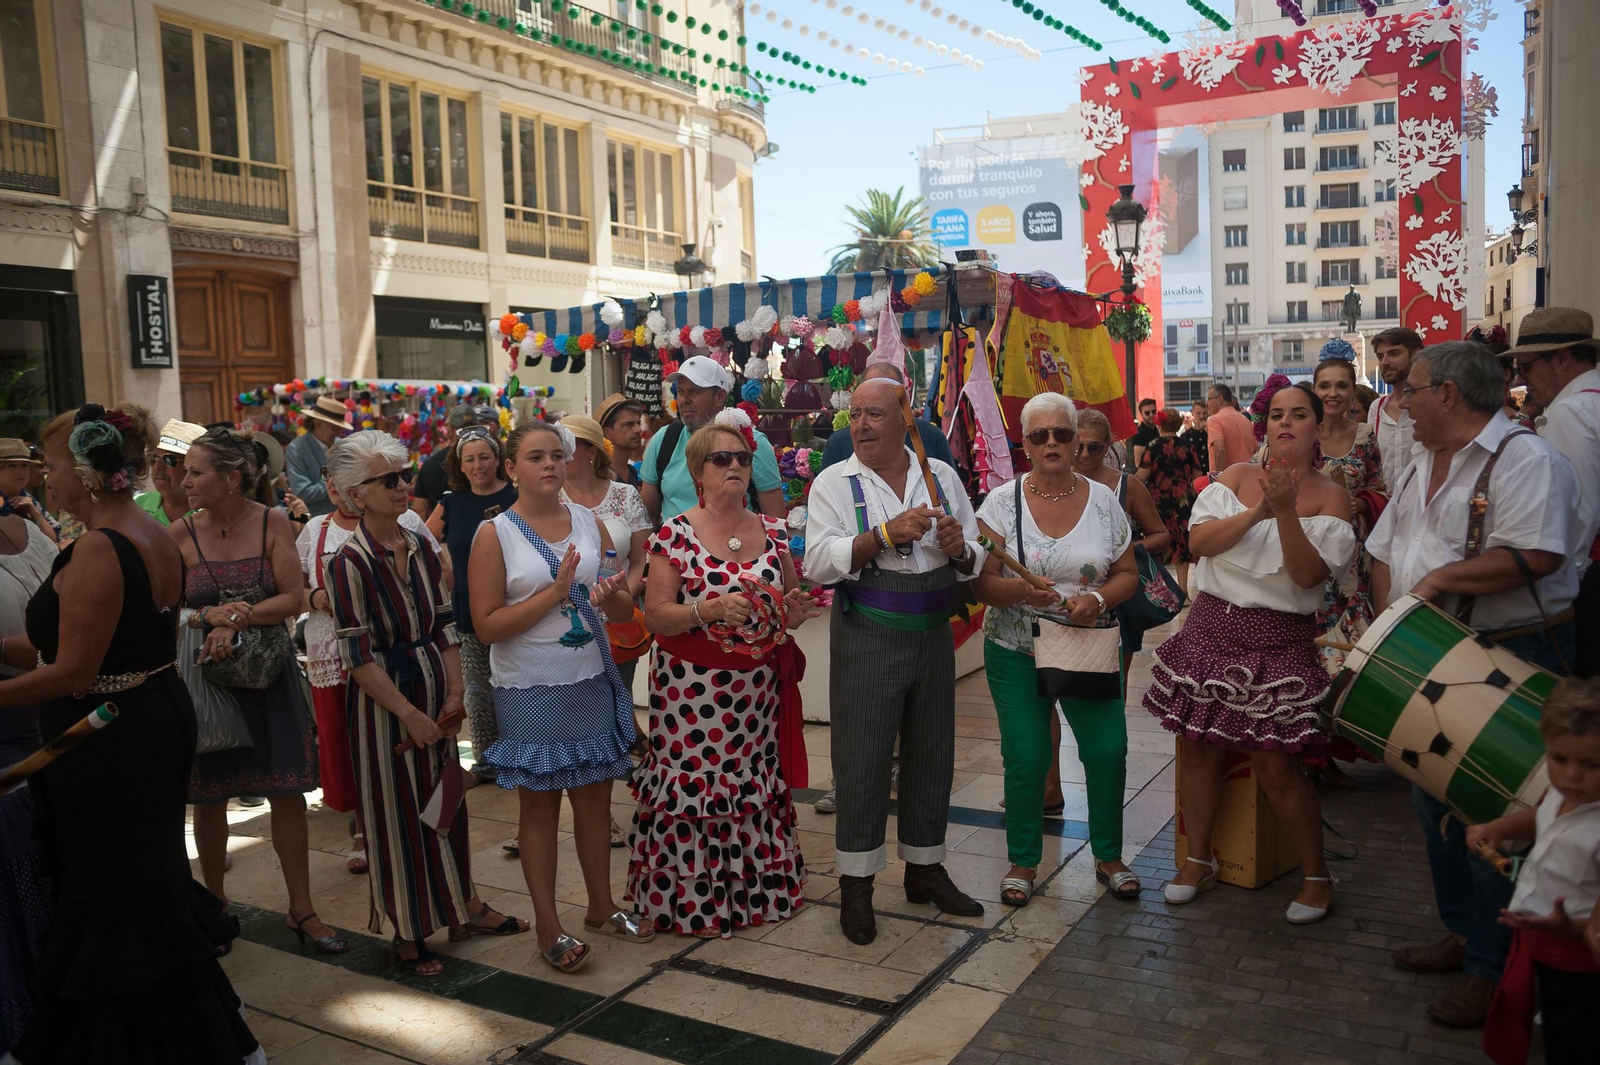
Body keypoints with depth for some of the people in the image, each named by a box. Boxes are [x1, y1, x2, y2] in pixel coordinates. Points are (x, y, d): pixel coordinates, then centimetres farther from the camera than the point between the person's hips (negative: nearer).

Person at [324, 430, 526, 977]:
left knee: (447, 799, 14)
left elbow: (445, 626, 8)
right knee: (397, 809, 5)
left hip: (434, 691, 6)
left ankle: (463, 906, 30)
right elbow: (358, 655, -16)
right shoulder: (350, 562, -15)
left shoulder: (420, 548, 4)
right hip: (384, 700, -6)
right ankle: (407, 931, 20)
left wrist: (454, 694, -2)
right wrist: (409, 713, -16)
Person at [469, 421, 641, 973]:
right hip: (530, 692, -4)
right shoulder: (495, 534, -7)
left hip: (592, 682, 4)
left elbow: (625, 608, 11)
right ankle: (548, 928, 19)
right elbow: (487, 625, -12)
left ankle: (602, 907, 30)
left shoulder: (588, 521, 6)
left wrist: (610, 595, -13)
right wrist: (555, 593, -19)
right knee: (539, 805, 7)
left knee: (595, 798, 13)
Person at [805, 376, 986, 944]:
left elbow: (973, 561, 11)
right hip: (867, 637, -4)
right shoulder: (835, 483, -1)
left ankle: (924, 867, 31)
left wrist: (959, 547, -11)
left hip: (933, 636, 4)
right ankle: (855, 883, 15)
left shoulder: (941, 476, 9)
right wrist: (886, 535, -22)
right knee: (862, 759, 0)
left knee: (931, 754, 13)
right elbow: (819, 562, -14)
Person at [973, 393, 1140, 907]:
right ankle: (1023, 861, 20)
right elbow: (981, 582, -7)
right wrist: (1020, 590, -27)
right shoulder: (1002, 502, -3)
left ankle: (1109, 855, 23)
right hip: (1016, 651, -1)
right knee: (1026, 757, -2)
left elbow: (1127, 574, 7)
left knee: (1108, 750, -1)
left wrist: (1099, 599, -14)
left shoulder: (1103, 500, 3)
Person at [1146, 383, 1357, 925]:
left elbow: (1308, 574, -13)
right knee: (1197, 748, 8)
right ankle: (1199, 858, 28)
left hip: (1279, 641, -3)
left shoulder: (1330, 497, -1)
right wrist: (1257, 511, -18)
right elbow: (1198, 541, -7)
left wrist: (1285, 511, -22)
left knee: (1275, 764, -4)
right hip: (1212, 627, 3)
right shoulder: (1237, 476, 6)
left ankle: (1316, 875, 17)